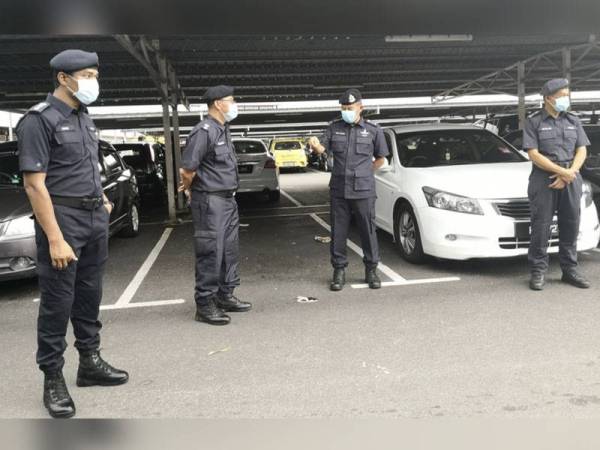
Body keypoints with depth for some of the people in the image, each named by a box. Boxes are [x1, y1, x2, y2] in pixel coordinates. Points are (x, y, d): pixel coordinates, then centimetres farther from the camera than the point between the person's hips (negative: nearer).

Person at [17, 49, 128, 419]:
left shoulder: (83, 117, 12)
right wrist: (54, 239, -21)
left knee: (90, 295, 15)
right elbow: (35, 184, -17)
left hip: (96, 218, 8)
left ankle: (90, 363, 28)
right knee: (58, 302, 1)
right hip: (63, 218, -7)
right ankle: (53, 379, 14)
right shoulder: (40, 120, -12)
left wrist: (101, 200, 12)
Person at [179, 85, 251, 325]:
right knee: (211, 253, -4)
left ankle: (225, 296, 27)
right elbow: (187, 169, -19)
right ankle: (205, 305, 6)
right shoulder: (204, 131, -17)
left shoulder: (223, 129, 12)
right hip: (210, 202, -9)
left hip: (228, 199, 9)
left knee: (230, 250, 15)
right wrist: (190, 189, 0)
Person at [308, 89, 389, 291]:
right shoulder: (334, 127, 9)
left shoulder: (373, 130, 4)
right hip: (338, 190, 2)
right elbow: (322, 149, -4)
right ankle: (339, 271, 15)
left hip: (363, 190, -1)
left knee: (368, 231, 3)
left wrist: (363, 174, 7)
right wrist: (315, 145, -26)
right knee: (338, 232, 4)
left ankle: (371, 270, 17)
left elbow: (380, 159, 12)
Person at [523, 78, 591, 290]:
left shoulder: (573, 121, 14)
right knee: (541, 227, -4)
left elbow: (582, 151, 8)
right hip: (544, 178, -4)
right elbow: (534, 155, -8)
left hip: (571, 178, 4)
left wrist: (570, 173, -9)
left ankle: (570, 270, 17)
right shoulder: (534, 122, 1)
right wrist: (562, 171, -14)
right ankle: (538, 271, 4)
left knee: (570, 226, 7)